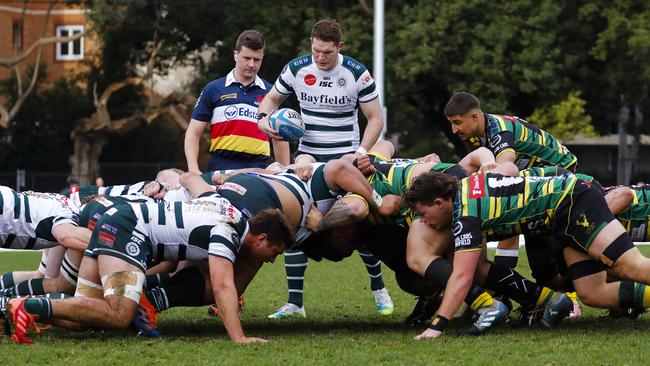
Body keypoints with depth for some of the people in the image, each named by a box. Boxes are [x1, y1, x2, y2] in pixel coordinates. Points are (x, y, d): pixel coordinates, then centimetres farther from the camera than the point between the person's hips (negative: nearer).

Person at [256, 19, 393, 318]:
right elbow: (272, 98, 12)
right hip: (308, 159, 2)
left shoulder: (357, 74, -11)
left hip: (346, 160, -2)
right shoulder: (296, 69, -5)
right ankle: (294, 302, -1)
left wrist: (361, 152, -16)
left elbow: (375, 117, -4)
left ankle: (379, 289, 21)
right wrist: (264, 117, -11)